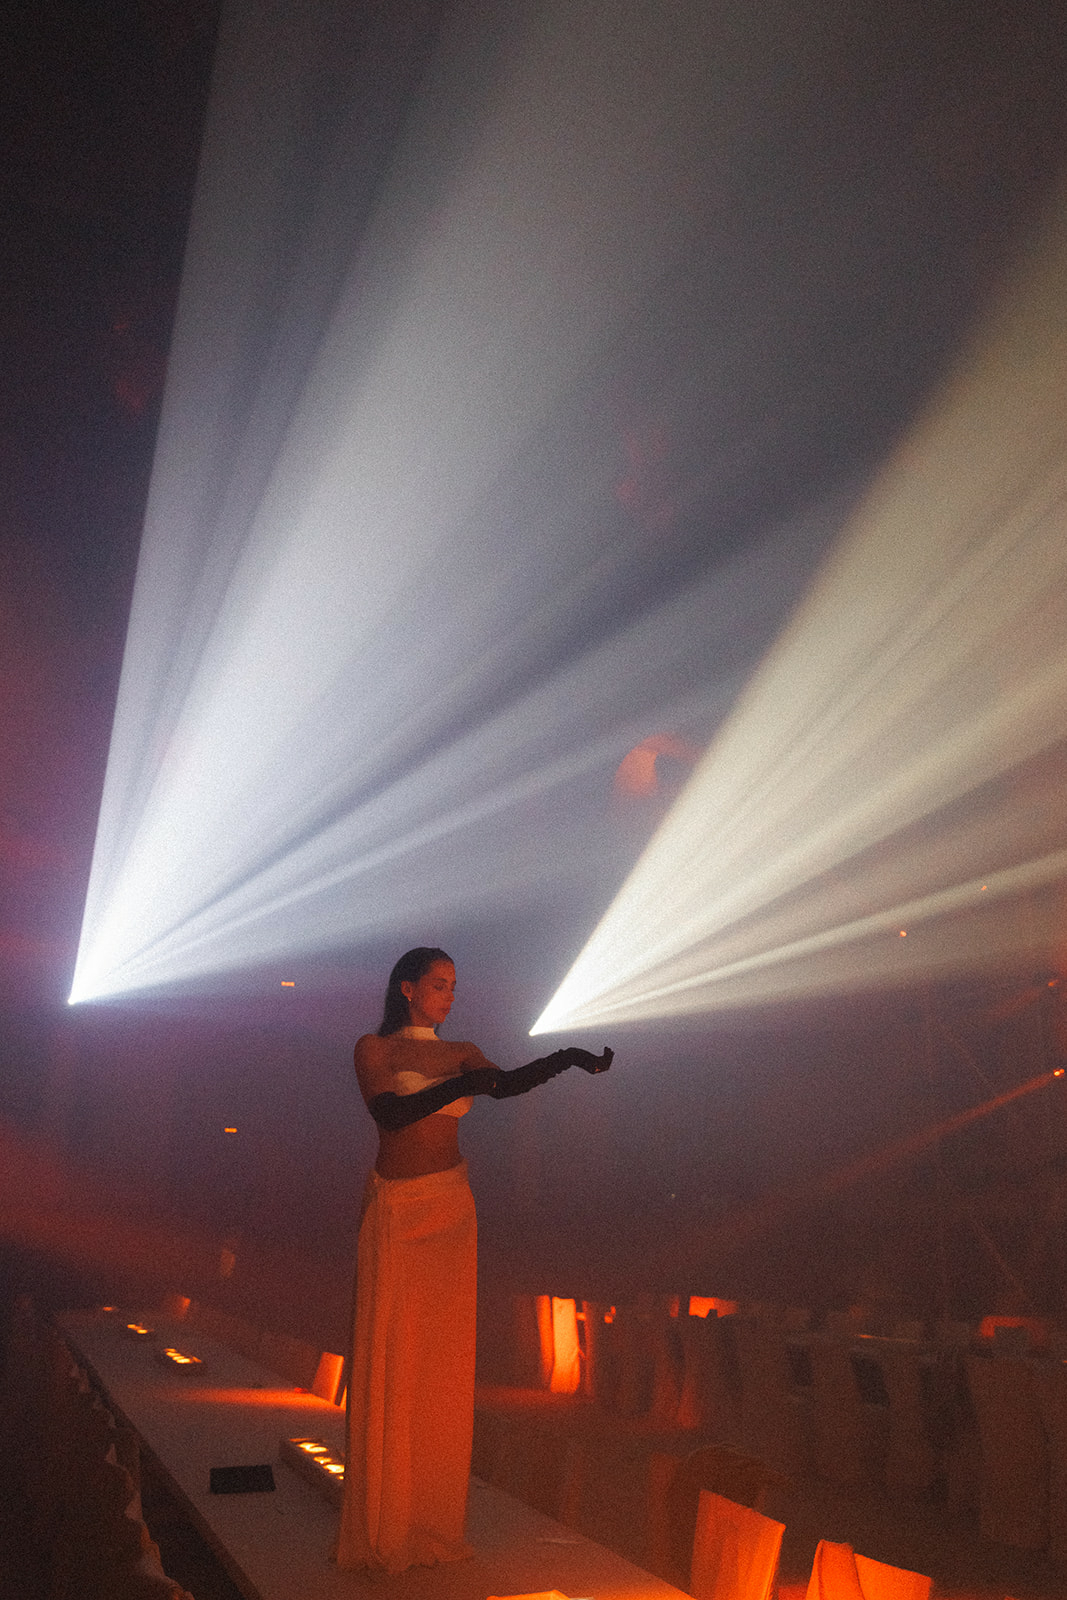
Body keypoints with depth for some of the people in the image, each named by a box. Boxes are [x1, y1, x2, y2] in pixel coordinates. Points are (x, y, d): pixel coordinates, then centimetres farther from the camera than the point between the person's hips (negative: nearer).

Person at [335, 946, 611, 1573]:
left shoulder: (462, 1053, 10)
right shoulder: (375, 1048, -1)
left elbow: (505, 1085, -10)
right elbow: (388, 1112, -18)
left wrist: (567, 1058, -27)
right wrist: (459, 1086, -32)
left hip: (452, 1211, 4)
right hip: (396, 1211, -4)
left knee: (444, 1364, 7)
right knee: (390, 1363, 0)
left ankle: (435, 1517, 20)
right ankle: (383, 1524, 13)